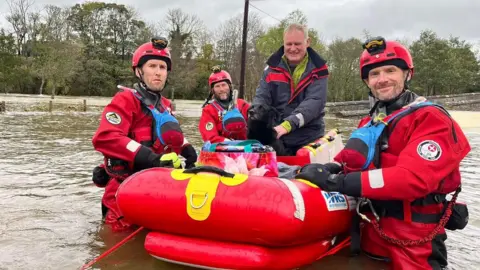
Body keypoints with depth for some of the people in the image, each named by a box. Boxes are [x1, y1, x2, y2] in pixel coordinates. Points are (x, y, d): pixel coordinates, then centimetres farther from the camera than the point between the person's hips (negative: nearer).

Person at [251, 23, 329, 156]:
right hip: (277, 138, 2)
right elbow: (261, 96, -1)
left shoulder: (317, 69, -3)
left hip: (309, 139, -2)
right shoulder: (273, 67, 5)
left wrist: (287, 125, -33)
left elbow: (314, 102, -17)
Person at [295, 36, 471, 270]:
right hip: (369, 231, 6)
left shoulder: (431, 119, -11)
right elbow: (351, 161, 7)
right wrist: (330, 169, -18)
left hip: (412, 245, -6)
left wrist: (338, 181, -30)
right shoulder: (369, 123, 13)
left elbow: (414, 178, -25)